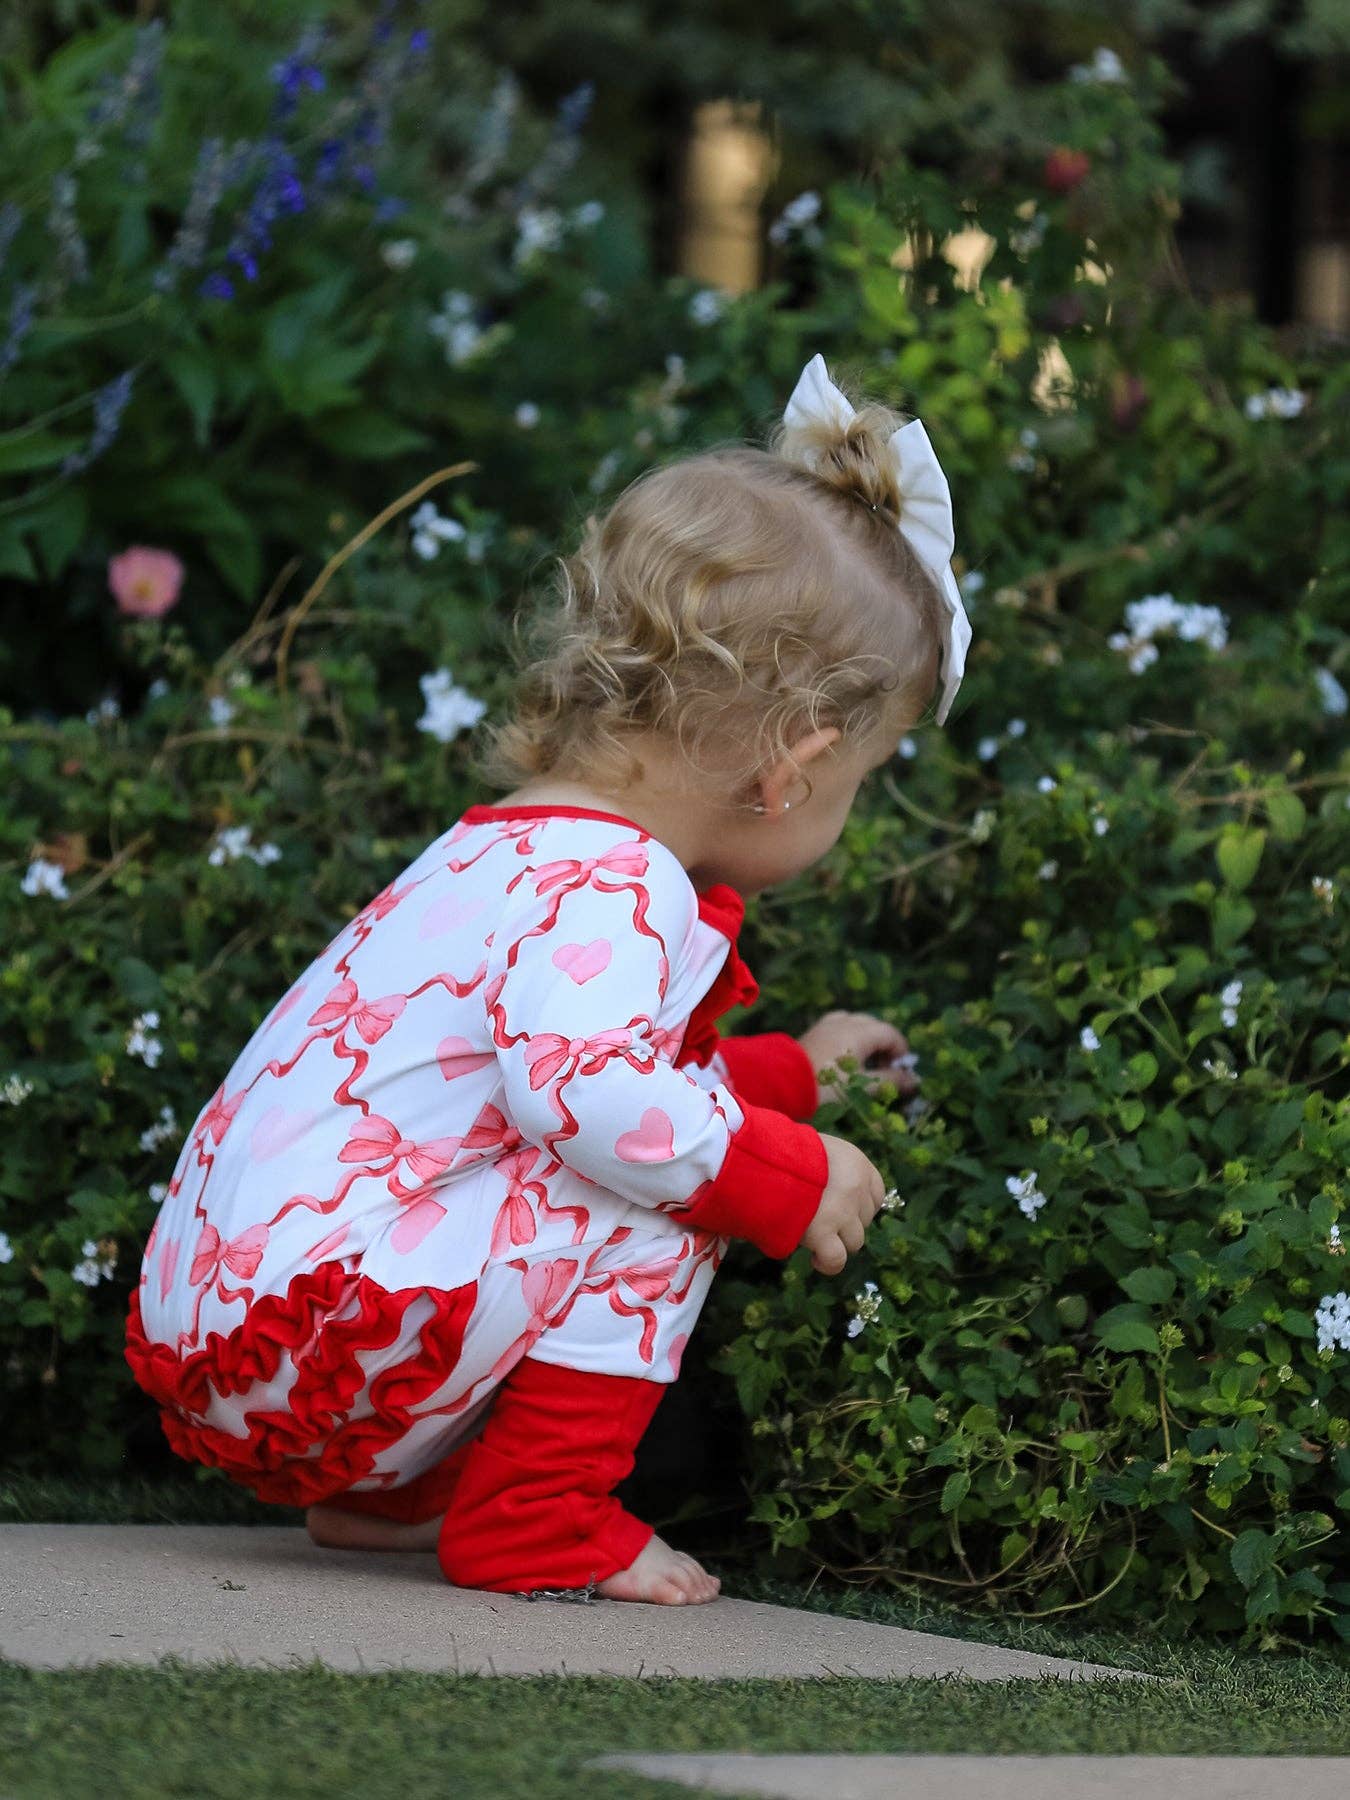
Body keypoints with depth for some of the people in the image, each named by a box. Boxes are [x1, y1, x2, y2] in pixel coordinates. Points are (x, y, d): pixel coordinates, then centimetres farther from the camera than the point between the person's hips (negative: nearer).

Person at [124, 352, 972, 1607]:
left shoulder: (509, 853, 18)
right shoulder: (603, 887, -16)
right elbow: (584, 1089, -33)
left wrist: (782, 1075, 43)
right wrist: (789, 1171, -19)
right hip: (307, 1332, -11)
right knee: (654, 1196, -12)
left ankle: (395, 1493, 23)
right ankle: (531, 1522, -8)